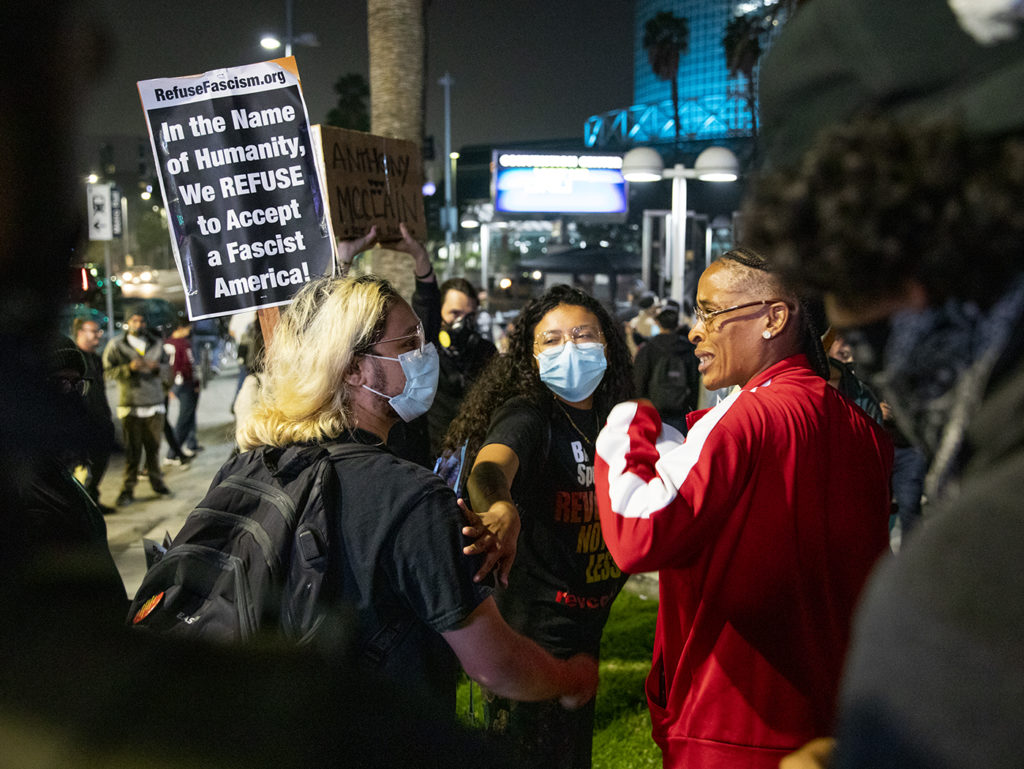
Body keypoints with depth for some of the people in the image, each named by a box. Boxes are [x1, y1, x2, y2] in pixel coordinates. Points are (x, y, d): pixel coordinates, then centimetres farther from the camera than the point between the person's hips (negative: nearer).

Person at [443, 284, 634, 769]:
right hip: (532, 634, -8)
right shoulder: (527, 416, -18)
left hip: (584, 632, 8)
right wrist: (499, 508, -63)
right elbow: (489, 467, -42)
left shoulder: (608, 421, 4)